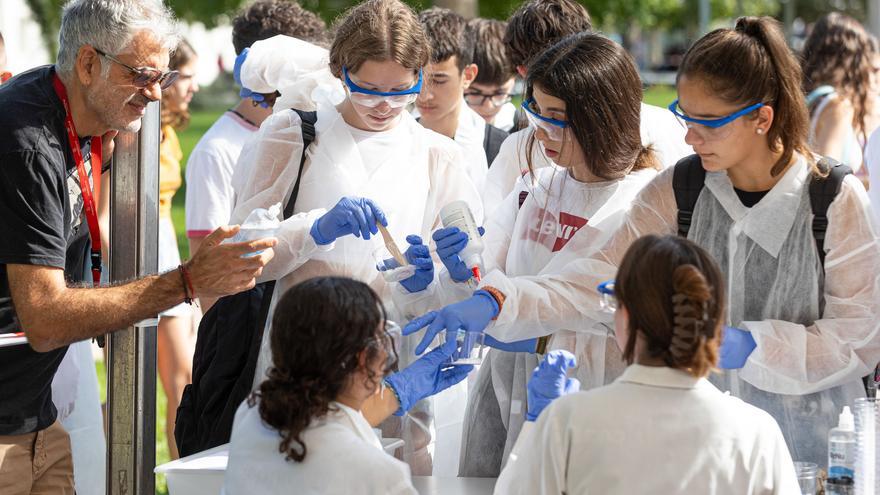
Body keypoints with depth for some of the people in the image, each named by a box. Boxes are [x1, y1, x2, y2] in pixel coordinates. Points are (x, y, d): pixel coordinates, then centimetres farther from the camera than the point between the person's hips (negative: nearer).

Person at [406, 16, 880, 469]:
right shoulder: (677, 191, -3)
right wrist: (497, 302, -25)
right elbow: (602, 277, -10)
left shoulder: (837, 201, -13)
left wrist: (747, 347, -25)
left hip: (808, 441, -3)